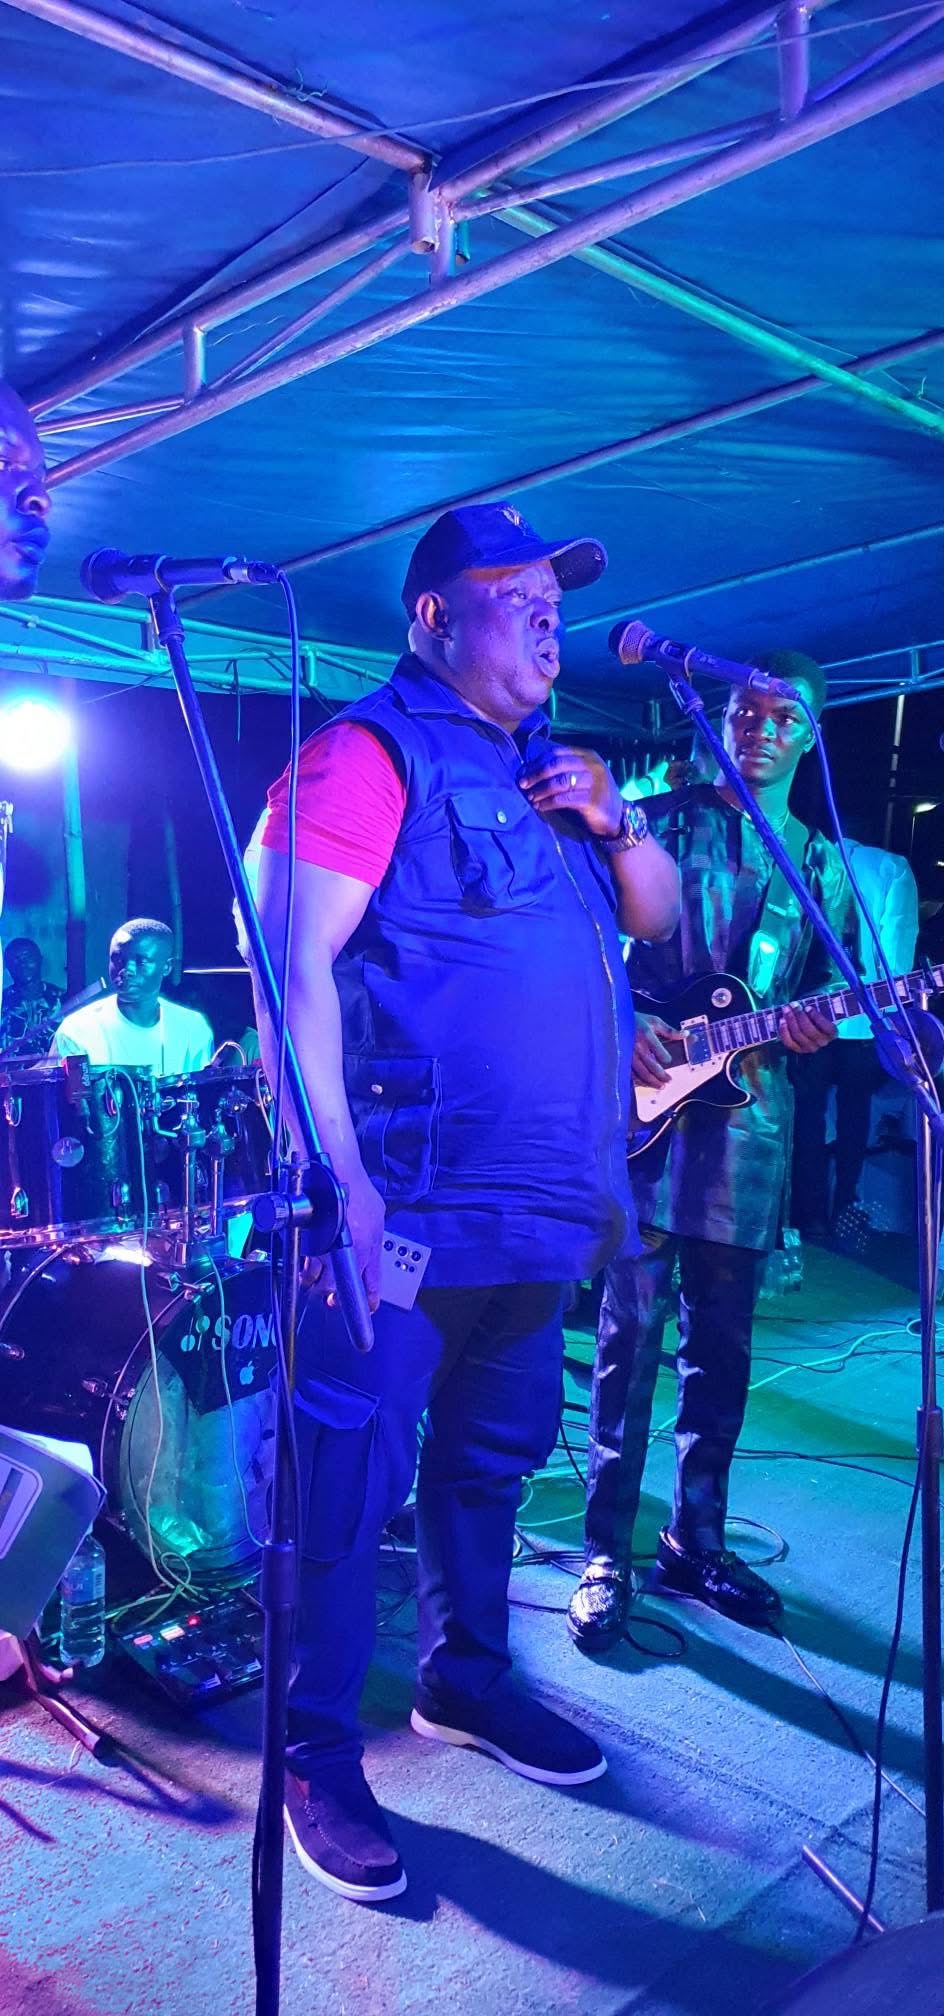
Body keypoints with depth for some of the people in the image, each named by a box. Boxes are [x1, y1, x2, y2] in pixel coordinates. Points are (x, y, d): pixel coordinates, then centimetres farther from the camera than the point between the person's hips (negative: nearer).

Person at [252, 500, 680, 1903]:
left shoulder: (546, 770, 18)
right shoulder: (373, 751, -8)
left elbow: (659, 920, 21)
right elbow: (292, 959, -17)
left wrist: (616, 823, 0)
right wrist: (340, 1178, -23)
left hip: (539, 1207, 9)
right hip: (408, 1210, -8)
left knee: (495, 1452, 20)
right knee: (354, 1475, 2)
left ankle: (465, 1675, 39)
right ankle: (318, 1755, 19)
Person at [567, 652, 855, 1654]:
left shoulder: (825, 868, 16)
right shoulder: (659, 822, 6)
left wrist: (809, 1027, -5)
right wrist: (622, 1020, -13)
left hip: (748, 1122, 4)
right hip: (647, 1101, -3)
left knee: (721, 1343, 10)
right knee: (633, 1326, -5)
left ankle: (696, 1543, 24)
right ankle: (607, 1552, 7)